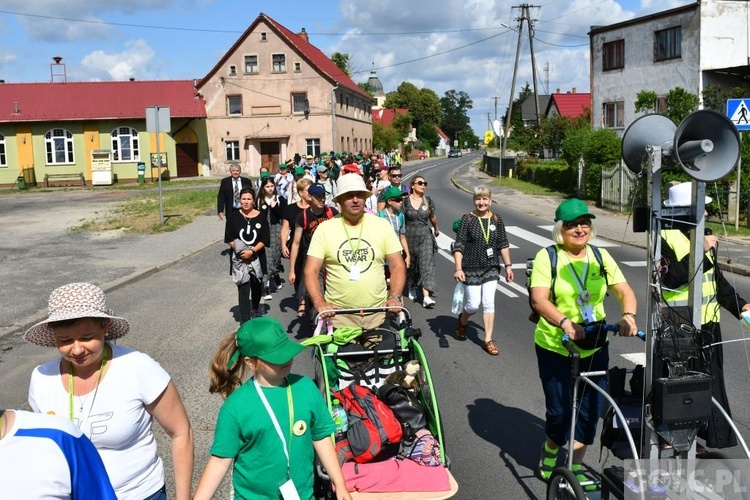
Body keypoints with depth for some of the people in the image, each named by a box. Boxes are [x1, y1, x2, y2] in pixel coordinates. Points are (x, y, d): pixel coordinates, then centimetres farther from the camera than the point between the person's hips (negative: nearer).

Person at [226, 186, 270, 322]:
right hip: (240, 259, -1)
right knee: (243, 288, -8)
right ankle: (245, 320, -8)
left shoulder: (261, 217, -4)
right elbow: (229, 239, -1)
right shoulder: (234, 217, -3)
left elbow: (265, 240, -7)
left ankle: (255, 309, 46)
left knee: (256, 285, 20)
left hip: (257, 257, 2)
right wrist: (240, 250, -16)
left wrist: (252, 251, -19)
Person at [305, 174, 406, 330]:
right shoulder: (325, 229, -2)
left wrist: (395, 297, -12)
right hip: (339, 313, -1)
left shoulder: (382, 225, 2)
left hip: (378, 313, 1)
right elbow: (311, 272, -4)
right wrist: (320, 303, -19)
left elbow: (397, 266, 3)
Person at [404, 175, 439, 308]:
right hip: (410, 236, -1)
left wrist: (436, 229, 32)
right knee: (411, 263, 15)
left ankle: (426, 297, -16)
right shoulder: (406, 201, -4)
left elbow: (432, 217, 19)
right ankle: (412, 287, 41)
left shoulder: (428, 201, 3)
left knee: (427, 264, -11)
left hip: (425, 236, 1)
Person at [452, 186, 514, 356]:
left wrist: (508, 265, 7)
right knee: (473, 304, 1)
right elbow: (459, 246, -9)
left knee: (489, 304, 0)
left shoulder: (497, 220, 2)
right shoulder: (467, 219, -7)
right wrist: (458, 268, -16)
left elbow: (503, 245, 9)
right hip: (471, 269, -2)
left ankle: (488, 340, 10)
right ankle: (462, 321, 35)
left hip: (491, 268, 3)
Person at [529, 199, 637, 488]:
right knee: (560, 410, 2)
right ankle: (550, 450, 33)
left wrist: (628, 315, -24)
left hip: (594, 348, 4)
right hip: (554, 348, -4)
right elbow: (539, 300, -20)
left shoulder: (600, 256, 4)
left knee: (590, 410, 7)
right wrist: (564, 322, -37)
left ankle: (576, 467, 25)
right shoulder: (547, 257, -9)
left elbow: (625, 291, -3)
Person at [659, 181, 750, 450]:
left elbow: (717, 279, 21)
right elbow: (673, 278, -23)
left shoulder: (701, 236, 15)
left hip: (707, 323, 8)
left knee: (710, 380, 12)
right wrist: (699, 252, -25)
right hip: (678, 325, -8)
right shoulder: (665, 237, -10)